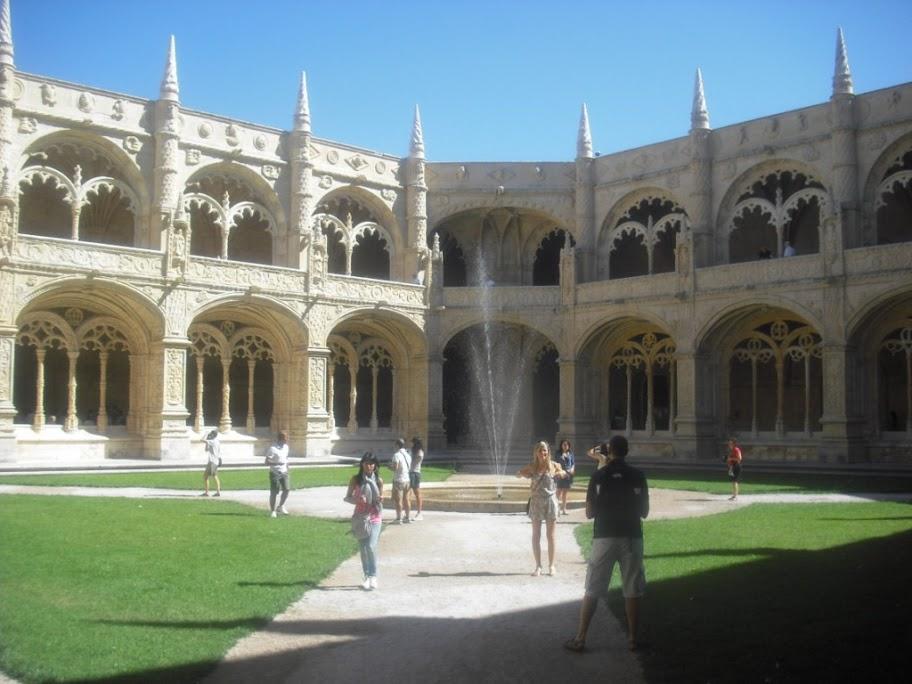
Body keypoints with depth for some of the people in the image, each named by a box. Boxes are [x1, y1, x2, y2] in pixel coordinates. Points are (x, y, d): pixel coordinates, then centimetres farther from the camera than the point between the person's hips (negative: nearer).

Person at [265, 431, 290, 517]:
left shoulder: (286, 447, 7)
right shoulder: (273, 449, -15)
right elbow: (267, 462, -16)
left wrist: (287, 469, 16)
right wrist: (277, 463, -29)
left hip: (284, 472, 6)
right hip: (275, 473, -6)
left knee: (286, 489, -2)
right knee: (274, 492, -2)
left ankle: (280, 507, 18)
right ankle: (272, 511, 9)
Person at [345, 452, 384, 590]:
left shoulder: (378, 480, 0)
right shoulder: (356, 479, -2)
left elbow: (380, 499, 10)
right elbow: (347, 497, 2)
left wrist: (381, 500, -13)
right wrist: (357, 499, -18)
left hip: (375, 517, -1)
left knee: (371, 546, -15)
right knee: (363, 548, 6)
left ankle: (373, 576, -3)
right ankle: (367, 577, 19)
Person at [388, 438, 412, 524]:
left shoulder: (397, 455, -15)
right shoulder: (407, 455, 10)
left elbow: (395, 467, -21)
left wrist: (390, 465, -2)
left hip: (399, 480, -8)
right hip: (407, 479, 8)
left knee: (398, 500, -2)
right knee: (406, 499, 14)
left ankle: (399, 519, -1)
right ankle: (407, 517, 19)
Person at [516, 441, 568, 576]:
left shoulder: (554, 465, -1)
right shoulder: (532, 467, 0)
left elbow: (564, 473, 14)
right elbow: (518, 474, 10)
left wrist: (560, 473, -9)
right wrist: (525, 474, -12)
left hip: (550, 501, -1)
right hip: (536, 502, 1)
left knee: (550, 535, 5)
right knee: (536, 535, 4)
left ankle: (551, 565, 15)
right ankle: (538, 566, 12)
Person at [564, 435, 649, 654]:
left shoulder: (598, 476, -3)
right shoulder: (638, 476, 0)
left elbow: (589, 512, -1)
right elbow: (644, 511, 5)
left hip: (604, 537, -1)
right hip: (631, 537, 1)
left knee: (592, 590, 4)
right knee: (632, 591, 10)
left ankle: (580, 638, 5)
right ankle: (632, 638, 14)